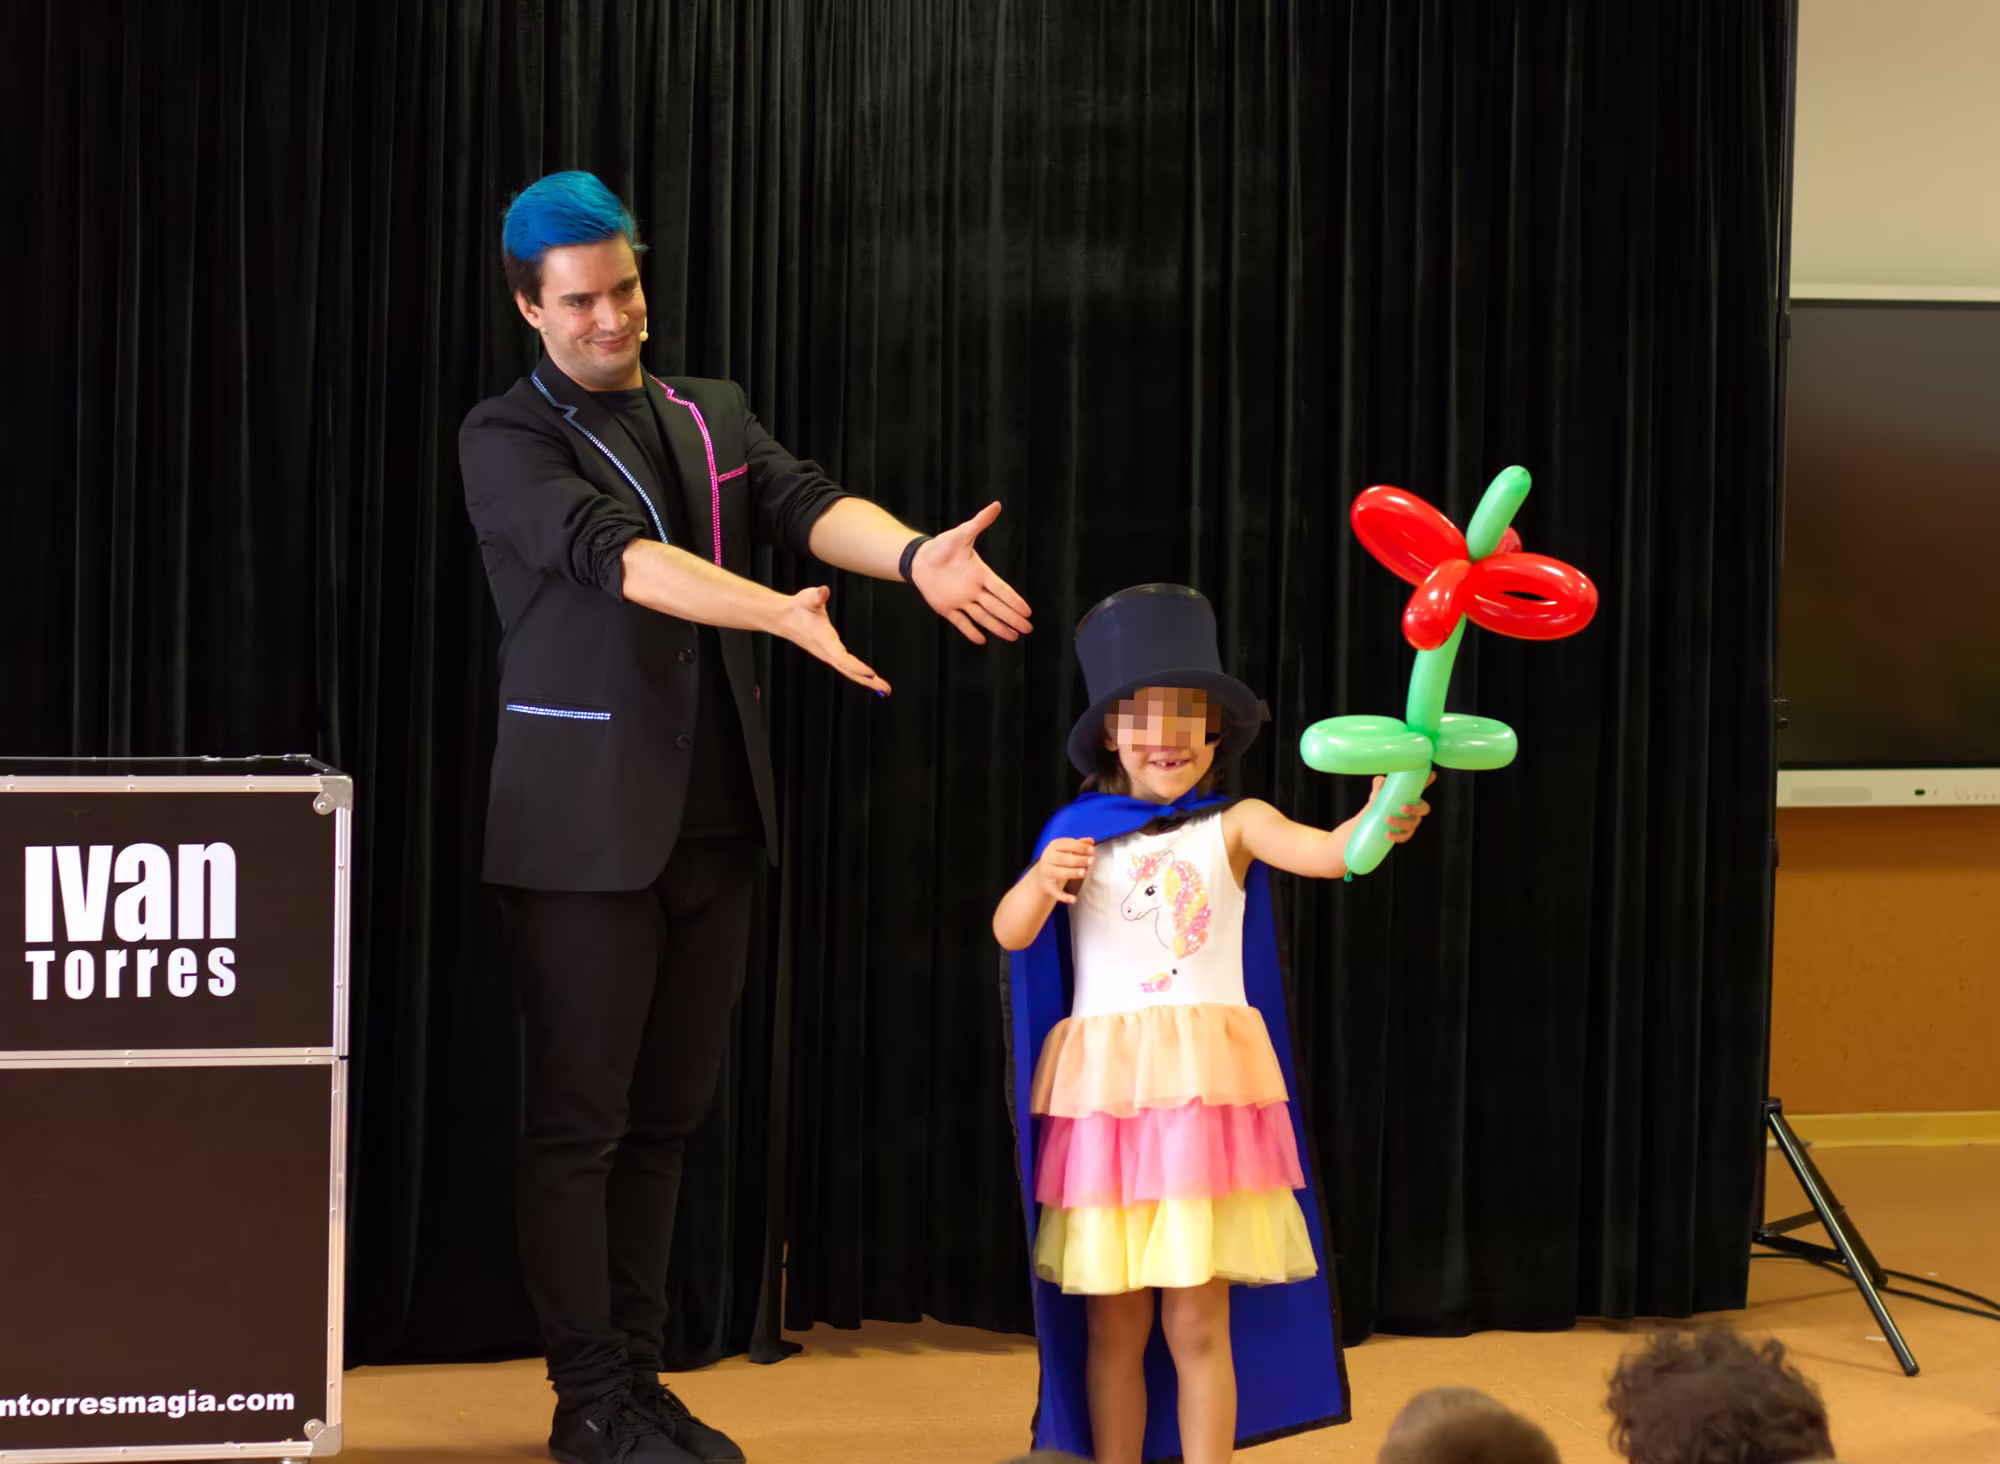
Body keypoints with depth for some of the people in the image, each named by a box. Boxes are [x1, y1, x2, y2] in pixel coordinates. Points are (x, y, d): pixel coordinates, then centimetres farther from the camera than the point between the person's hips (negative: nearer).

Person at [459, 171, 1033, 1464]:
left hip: (714, 821, 6)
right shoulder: (509, 439, -4)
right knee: (581, 1118, -2)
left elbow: (808, 505, -5)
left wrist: (915, 556, -27)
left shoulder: (711, 418, 14)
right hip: (588, 823, -5)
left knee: (666, 1115, 9)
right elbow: (619, 555, -21)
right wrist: (785, 614, -35)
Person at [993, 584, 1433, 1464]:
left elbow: (1323, 853, -16)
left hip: (1205, 1088, -2)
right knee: (1112, 1323, 6)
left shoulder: (1233, 827, 2)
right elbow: (1010, 933, 0)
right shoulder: (1082, 834, 8)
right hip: (1103, 1092, 2)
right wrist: (1042, 881, -22)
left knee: (1198, 1323, -1)